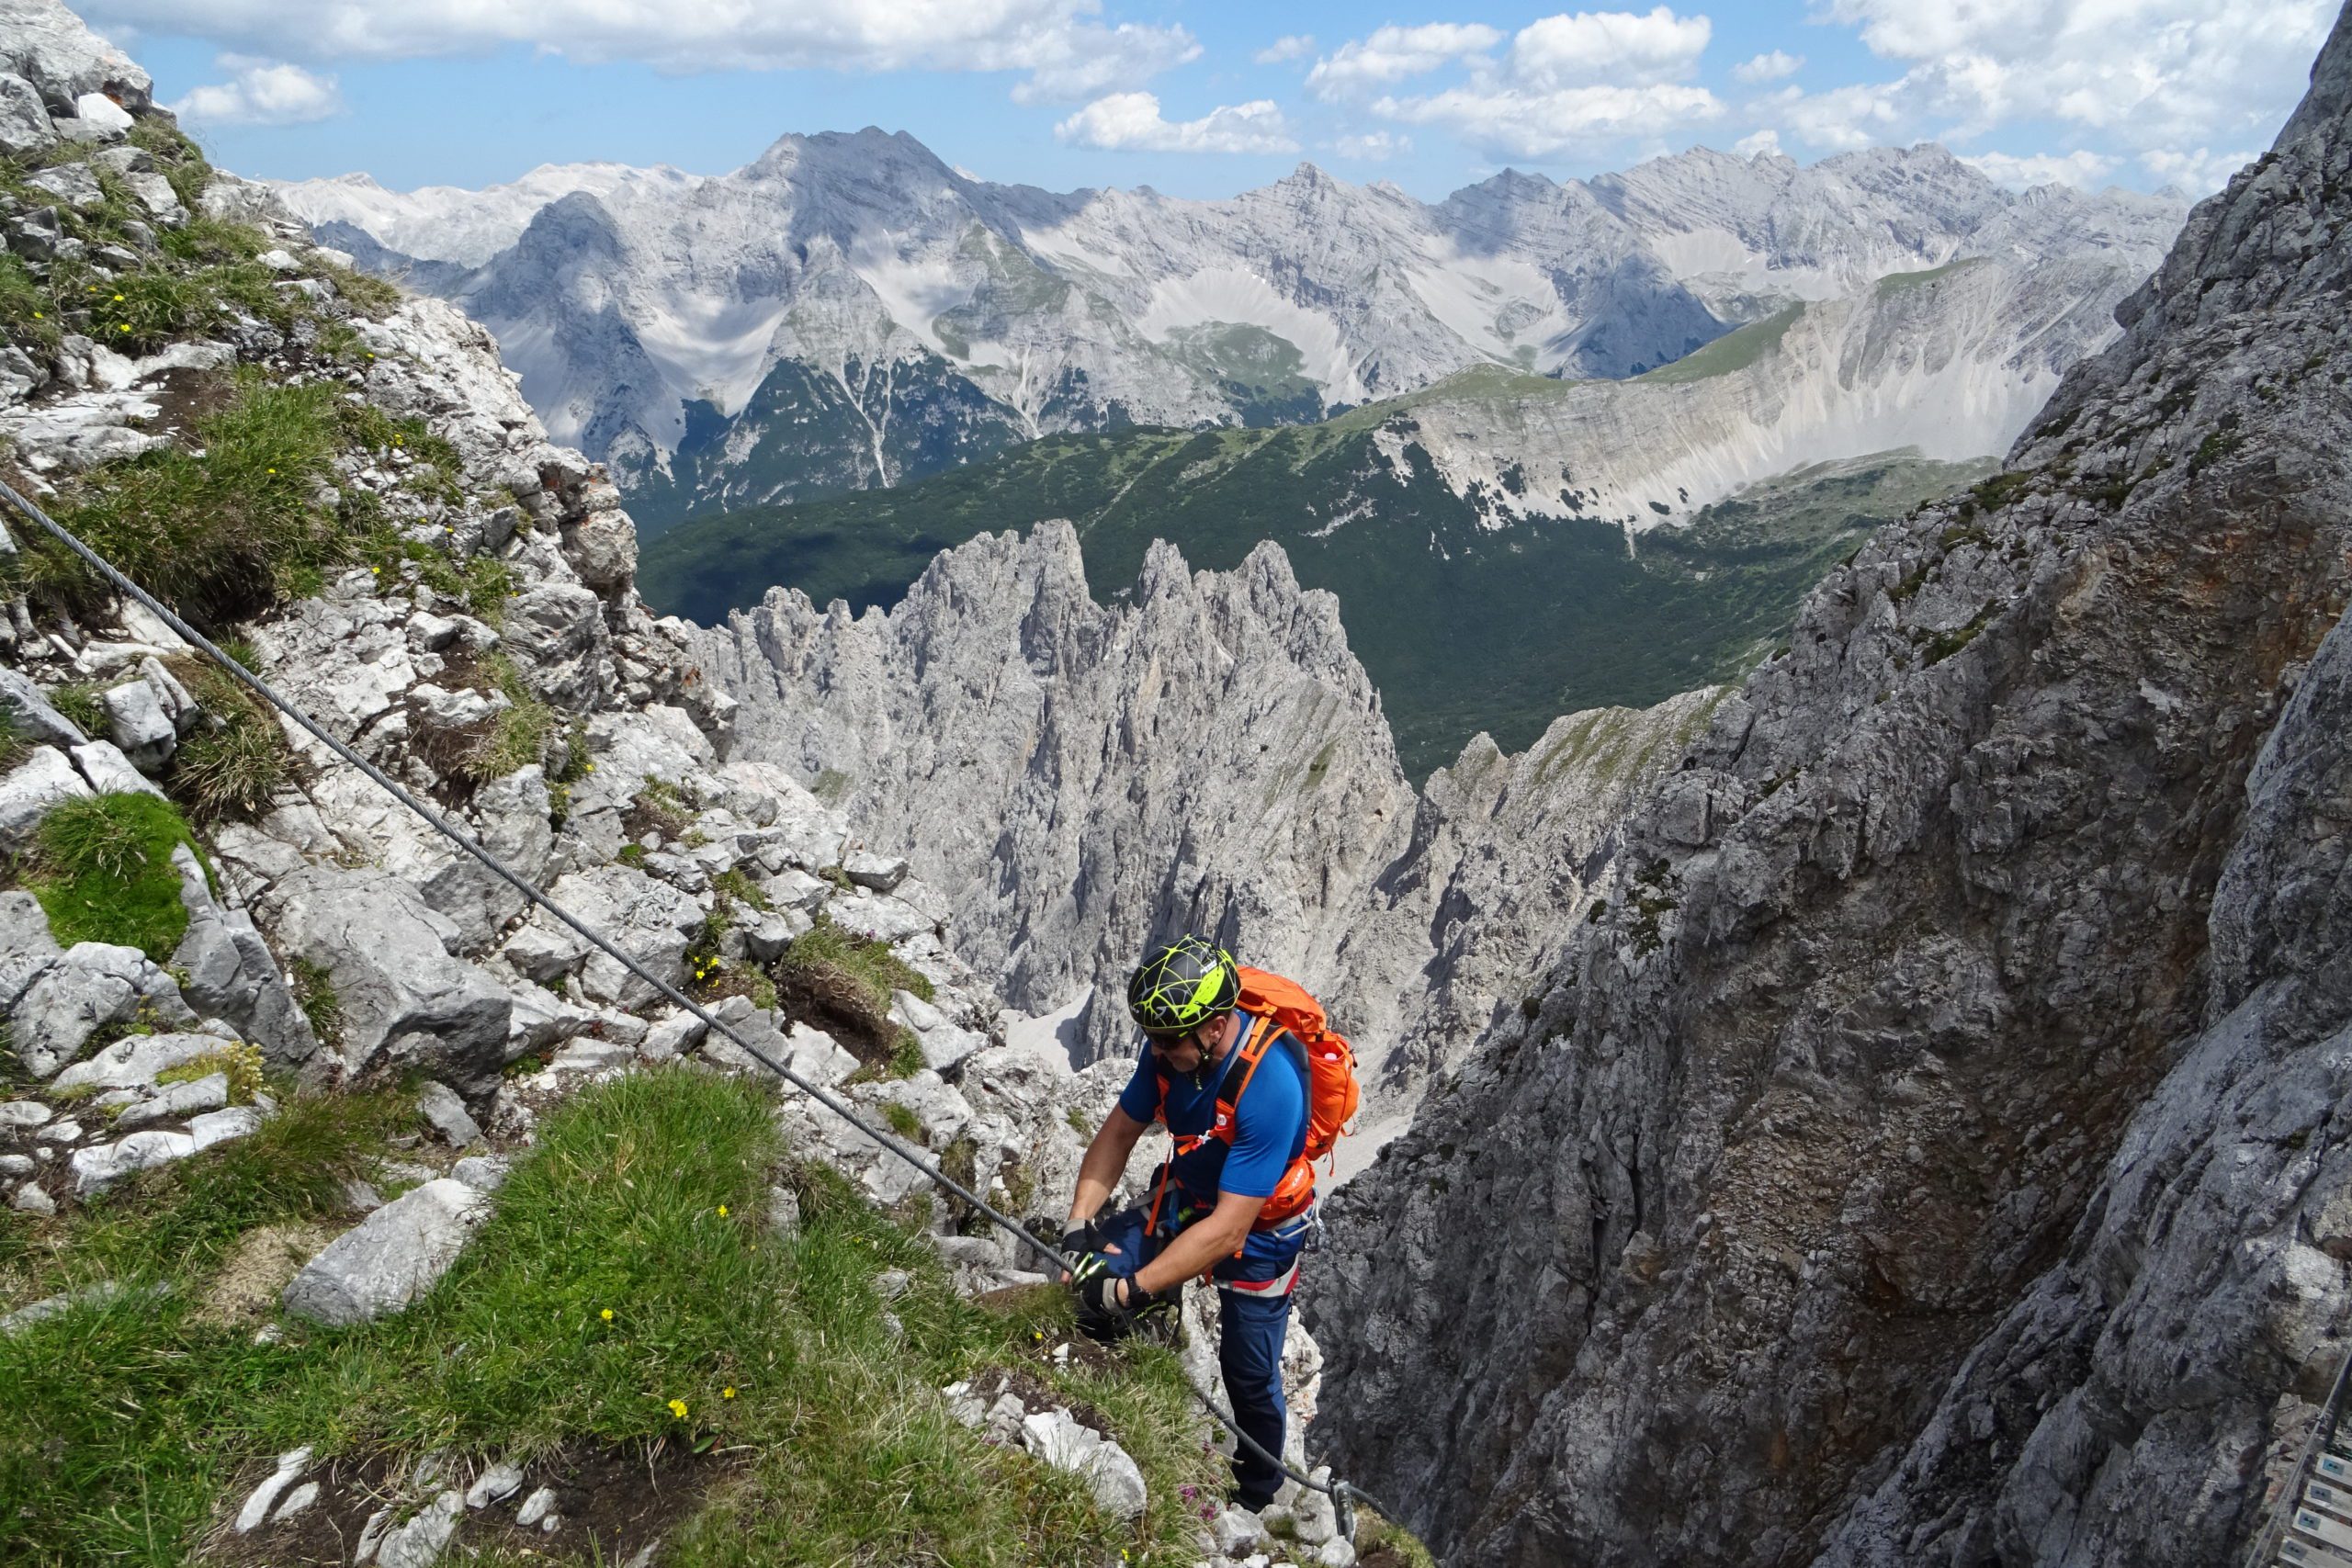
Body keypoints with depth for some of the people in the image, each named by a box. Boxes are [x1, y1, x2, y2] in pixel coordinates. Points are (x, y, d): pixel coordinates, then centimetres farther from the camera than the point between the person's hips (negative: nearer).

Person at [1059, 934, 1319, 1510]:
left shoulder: (1270, 1087, -39)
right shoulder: (1173, 1041, -21)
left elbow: (1229, 1230, -37)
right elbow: (1119, 1132, -6)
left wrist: (1135, 1290, -40)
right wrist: (1079, 1225, -18)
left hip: (1257, 1228, -5)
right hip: (1186, 1198, 5)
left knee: (1250, 1377, 8)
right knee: (1091, 1271, -11)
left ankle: (1257, 1492, 38)